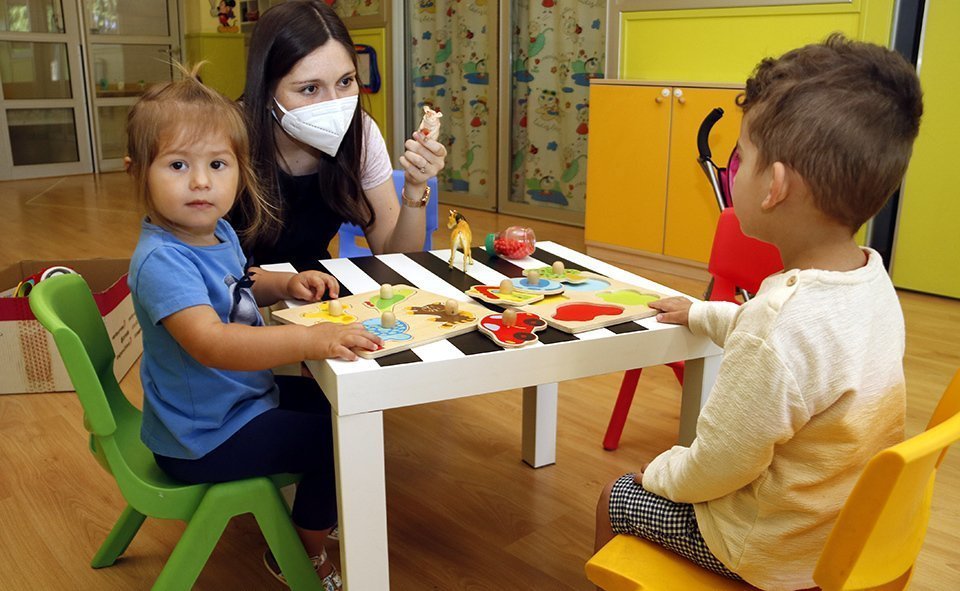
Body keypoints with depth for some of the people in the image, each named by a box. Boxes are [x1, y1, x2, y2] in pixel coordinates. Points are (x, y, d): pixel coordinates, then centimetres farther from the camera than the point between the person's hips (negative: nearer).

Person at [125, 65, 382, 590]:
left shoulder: (217, 233, -1)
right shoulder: (161, 261, -32)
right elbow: (210, 343, -46)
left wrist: (288, 283, -2)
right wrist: (309, 339, -54)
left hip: (243, 393, 10)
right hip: (205, 437, -10)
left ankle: (313, 514, 45)